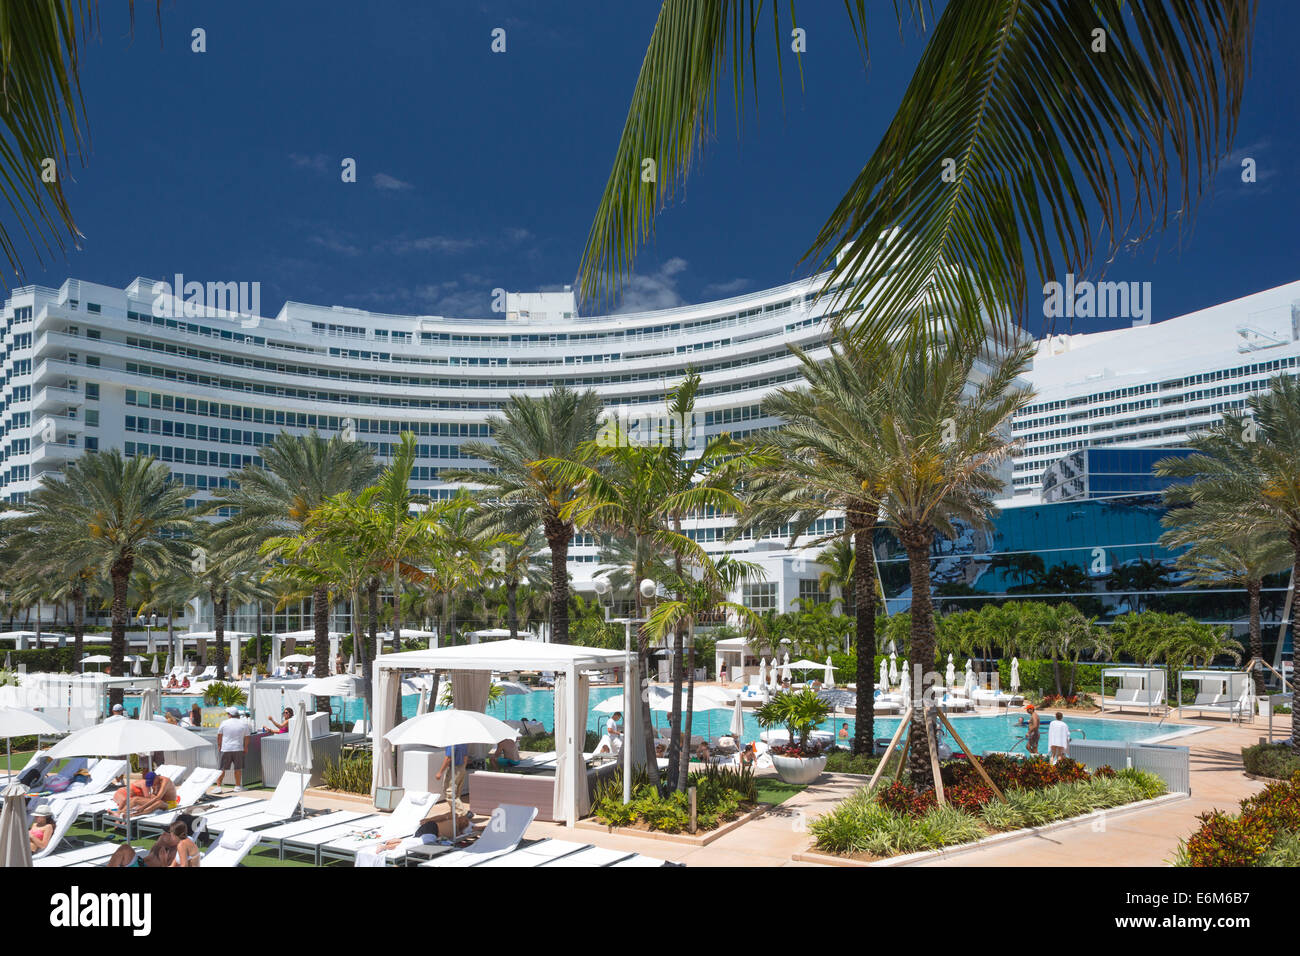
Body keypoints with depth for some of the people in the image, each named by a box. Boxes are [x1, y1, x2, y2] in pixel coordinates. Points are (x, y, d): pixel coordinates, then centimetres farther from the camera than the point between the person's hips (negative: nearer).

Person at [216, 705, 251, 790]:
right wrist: (245, 747, 18)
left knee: (222, 769, 3)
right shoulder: (244, 723, 2)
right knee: (238, 768, 8)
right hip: (238, 749, 1)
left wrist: (219, 746, 17)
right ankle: (238, 786, 12)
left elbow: (219, 736, 5)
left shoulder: (224, 723, -2)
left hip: (225, 749, -1)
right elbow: (246, 737, 7)